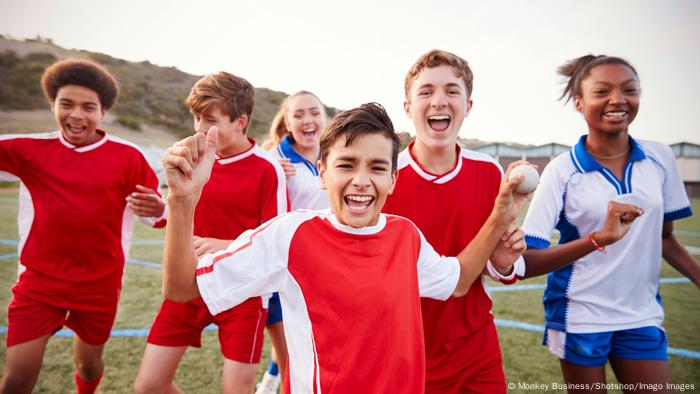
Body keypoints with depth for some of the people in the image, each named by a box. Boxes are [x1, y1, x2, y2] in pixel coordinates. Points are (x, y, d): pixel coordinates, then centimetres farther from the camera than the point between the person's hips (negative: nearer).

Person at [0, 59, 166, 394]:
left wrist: (157, 209, -28)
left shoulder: (127, 157, -9)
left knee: (89, 363, 19)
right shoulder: (28, 150, -4)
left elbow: (155, 216, -6)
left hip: (100, 284, 0)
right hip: (39, 281, 1)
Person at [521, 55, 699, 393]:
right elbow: (526, 262, -21)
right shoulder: (562, 170, -14)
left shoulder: (661, 158, -2)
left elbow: (664, 237, 11)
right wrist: (598, 239, -32)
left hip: (642, 316, 4)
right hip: (579, 318, -3)